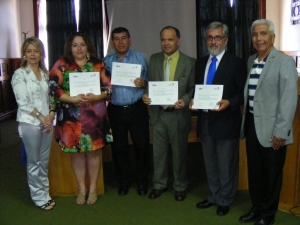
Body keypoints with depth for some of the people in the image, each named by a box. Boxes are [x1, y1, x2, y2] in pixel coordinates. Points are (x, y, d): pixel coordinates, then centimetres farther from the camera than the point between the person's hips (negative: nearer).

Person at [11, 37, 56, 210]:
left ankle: (45, 193, 28)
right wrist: (41, 117, -13)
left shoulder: (45, 73, 10)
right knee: (34, 161, 6)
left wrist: (51, 115, -5)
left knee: (44, 160, 14)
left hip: (47, 121, 5)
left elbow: (51, 97, 11)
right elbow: (23, 102, -13)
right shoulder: (20, 74, -7)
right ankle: (39, 197, 19)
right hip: (30, 123, -5)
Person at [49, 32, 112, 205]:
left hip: (94, 117, 0)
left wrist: (96, 97, -18)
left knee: (94, 151, 7)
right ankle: (82, 188, 24)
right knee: (76, 152, 8)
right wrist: (72, 99, -19)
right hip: (71, 117, 0)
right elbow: (54, 89, -6)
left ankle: (93, 188, 23)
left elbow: (109, 87, 1)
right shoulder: (61, 65, 3)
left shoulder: (98, 64, 5)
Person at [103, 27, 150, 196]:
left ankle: (141, 180, 21)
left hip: (137, 109, -1)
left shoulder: (140, 58, 4)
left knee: (142, 145, 3)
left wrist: (143, 84, -19)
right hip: (115, 111, 2)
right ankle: (124, 181, 25)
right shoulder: (107, 61, 8)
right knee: (119, 147, 9)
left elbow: (150, 81, 2)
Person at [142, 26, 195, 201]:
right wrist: (146, 95, -13)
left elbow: (193, 88, -4)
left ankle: (181, 186, 30)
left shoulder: (189, 62, -5)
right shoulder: (154, 59, 5)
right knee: (159, 152, 14)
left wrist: (184, 101, -23)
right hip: (158, 113, 3)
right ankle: (159, 184, 32)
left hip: (178, 115, -3)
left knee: (179, 153, 12)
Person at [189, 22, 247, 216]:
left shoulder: (236, 63, -7)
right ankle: (214, 196, 36)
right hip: (205, 120, 6)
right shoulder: (201, 63, 11)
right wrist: (194, 100, -4)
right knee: (210, 164, 19)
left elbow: (243, 93, -8)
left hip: (226, 122, -6)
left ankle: (225, 200, 26)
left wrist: (229, 102, -25)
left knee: (226, 165, 7)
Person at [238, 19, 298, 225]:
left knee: (272, 174, 10)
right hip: (251, 124, 6)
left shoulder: (285, 62, -11)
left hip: (271, 128, -6)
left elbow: (289, 99, -16)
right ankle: (256, 208, 35)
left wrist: (280, 131, -19)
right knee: (254, 171, 17)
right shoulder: (251, 61, 9)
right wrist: (244, 121, 12)